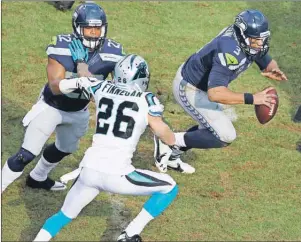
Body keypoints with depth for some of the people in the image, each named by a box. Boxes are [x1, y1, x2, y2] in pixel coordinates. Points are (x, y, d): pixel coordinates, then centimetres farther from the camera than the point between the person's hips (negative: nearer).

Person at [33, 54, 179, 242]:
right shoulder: (147, 101, -2)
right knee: (169, 188, 15)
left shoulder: (102, 89, 10)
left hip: (89, 170, 5)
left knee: (63, 216, 27)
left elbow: (61, 86, 24)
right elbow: (170, 139, 7)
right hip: (116, 174, -5)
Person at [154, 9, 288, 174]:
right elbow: (215, 94, -45)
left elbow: (267, 63, 6)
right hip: (189, 90, -9)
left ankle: (172, 154, 31)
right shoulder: (230, 52, -38)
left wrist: (274, 71, -19)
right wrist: (252, 99, -43)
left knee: (213, 128, 24)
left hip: (201, 82, 9)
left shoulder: (249, 41, -11)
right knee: (225, 136, -9)